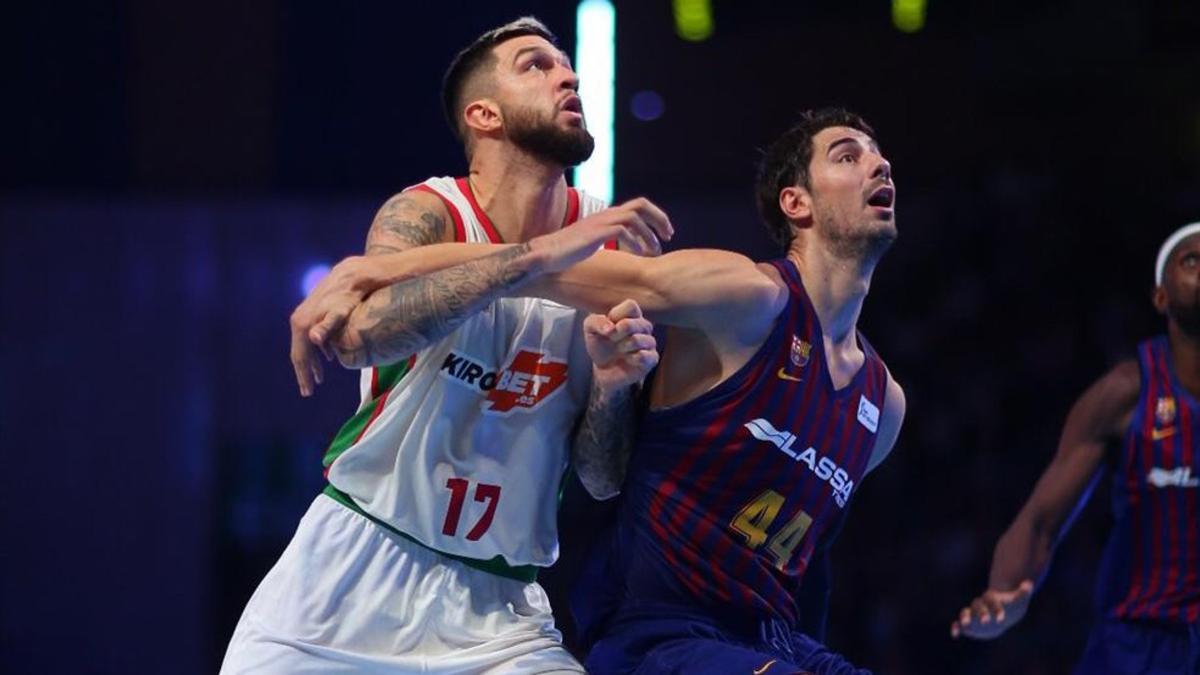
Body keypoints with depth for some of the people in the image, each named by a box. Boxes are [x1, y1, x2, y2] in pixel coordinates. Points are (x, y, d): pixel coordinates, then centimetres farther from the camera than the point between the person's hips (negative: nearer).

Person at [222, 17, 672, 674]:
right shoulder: (426, 215, -8)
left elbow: (602, 480, 1)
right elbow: (364, 334, -31)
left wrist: (613, 382, -19)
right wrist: (544, 252, -35)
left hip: (495, 602, 2)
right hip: (355, 570, -2)